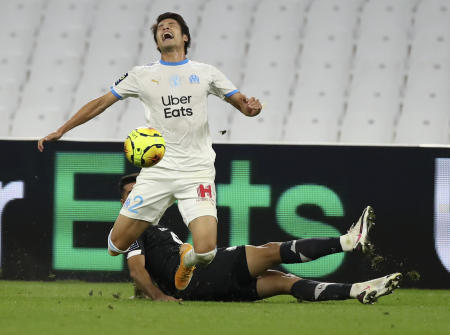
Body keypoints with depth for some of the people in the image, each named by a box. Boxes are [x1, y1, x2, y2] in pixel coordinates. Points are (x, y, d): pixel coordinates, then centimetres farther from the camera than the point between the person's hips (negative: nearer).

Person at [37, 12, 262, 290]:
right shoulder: (143, 75, 10)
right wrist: (61, 131, 10)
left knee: (205, 252, -17)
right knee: (117, 246, -6)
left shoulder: (206, 73, 9)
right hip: (157, 171, 1)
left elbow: (242, 103, 11)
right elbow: (101, 103, 14)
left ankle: (185, 260, 20)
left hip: (197, 172, -1)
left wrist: (250, 108, -13)